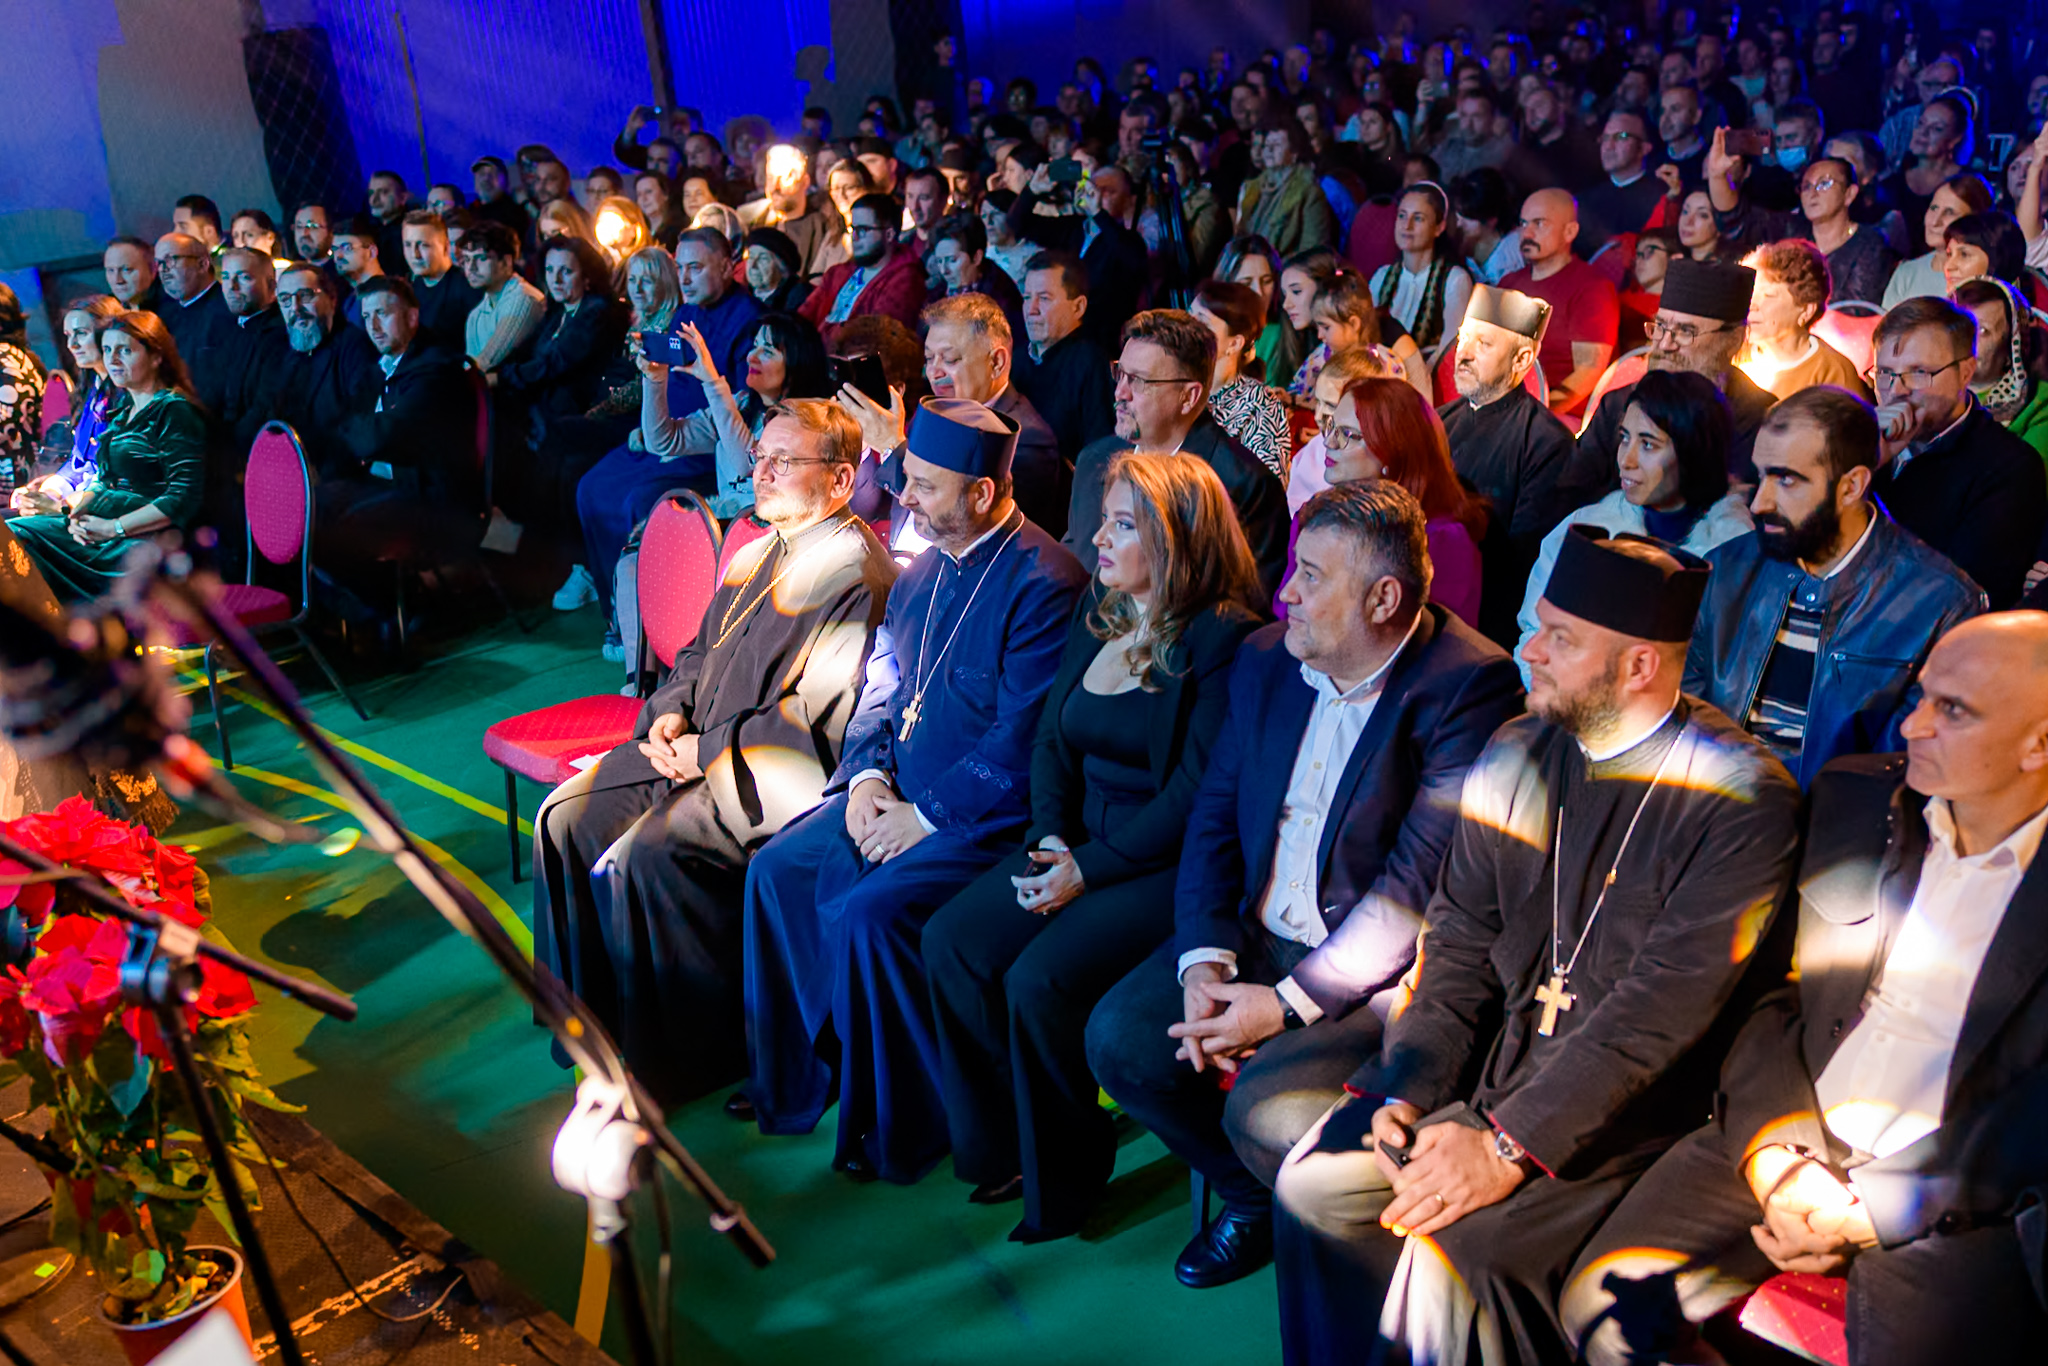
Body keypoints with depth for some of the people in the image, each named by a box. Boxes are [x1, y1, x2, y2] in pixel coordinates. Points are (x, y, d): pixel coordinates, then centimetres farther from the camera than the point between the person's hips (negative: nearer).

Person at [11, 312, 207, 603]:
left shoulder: (175, 412, -9)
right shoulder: (124, 408, 18)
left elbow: (183, 501, -17)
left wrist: (113, 528, -19)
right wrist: (78, 512, 0)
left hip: (144, 535, -9)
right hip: (101, 521, 9)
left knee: (17, 535, -22)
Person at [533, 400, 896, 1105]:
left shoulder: (857, 574, -15)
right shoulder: (754, 557, 15)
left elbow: (821, 717, -20)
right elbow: (700, 652, 24)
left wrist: (710, 750, -15)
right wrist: (670, 712, 3)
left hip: (773, 777, -9)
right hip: (699, 747, 9)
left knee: (644, 855, -26)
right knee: (565, 821, -2)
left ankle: (689, 1058, -7)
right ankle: (589, 1015, 13)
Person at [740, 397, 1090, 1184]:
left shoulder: (1044, 586, -17)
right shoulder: (925, 570, 12)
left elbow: (1021, 742, -21)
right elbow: (880, 688, 17)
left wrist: (925, 816, -18)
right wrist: (868, 776, -1)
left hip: (987, 816, -9)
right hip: (899, 793, 9)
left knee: (867, 910, -25)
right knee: (777, 869, -3)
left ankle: (895, 1127, -5)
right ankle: (793, 1080, 13)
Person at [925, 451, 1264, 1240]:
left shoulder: (1222, 639, -14)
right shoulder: (1098, 612, 11)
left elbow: (1197, 794, -18)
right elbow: (1052, 737, 14)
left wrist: (1091, 871, -17)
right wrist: (1050, 835, -3)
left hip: (1169, 865, -8)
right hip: (1081, 843, 8)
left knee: (1040, 979, -24)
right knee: (951, 940, -9)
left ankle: (1062, 1178, 1)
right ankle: (1001, 1145, 9)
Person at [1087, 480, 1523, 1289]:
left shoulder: (1469, 688, -18)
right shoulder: (1267, 660, 4)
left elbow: (1422, 883, -22)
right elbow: (1214, 816, 7)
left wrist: (1288, 1004, -21)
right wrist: (1205, 962, -8)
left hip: (1383, 966, -7)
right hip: (1260, 935, 7)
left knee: (1265, 1108, -26)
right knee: (1120, 1038, -8)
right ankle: (1254, 1200, 18)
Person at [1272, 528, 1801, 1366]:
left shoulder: (1741, 798, -15)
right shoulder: (1516, 754, 5)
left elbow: (1663, 1005, -20)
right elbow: (1458, 942, 7)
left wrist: (1509, 1144, -23)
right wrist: (1408, 1087, -7)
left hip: (1627, 1110, -6)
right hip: (1490, 1073, 6)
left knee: (1452, 1249, -24)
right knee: (1312, 1182, -8)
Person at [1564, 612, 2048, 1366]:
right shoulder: (1852, 796, 7)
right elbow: (1770, 991, 7)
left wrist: (1867, 1213, -14)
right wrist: (1775, 1155, -8)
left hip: (1952, 1210, -3)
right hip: (1787, 1142, 3)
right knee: (1603, 1302, -15)